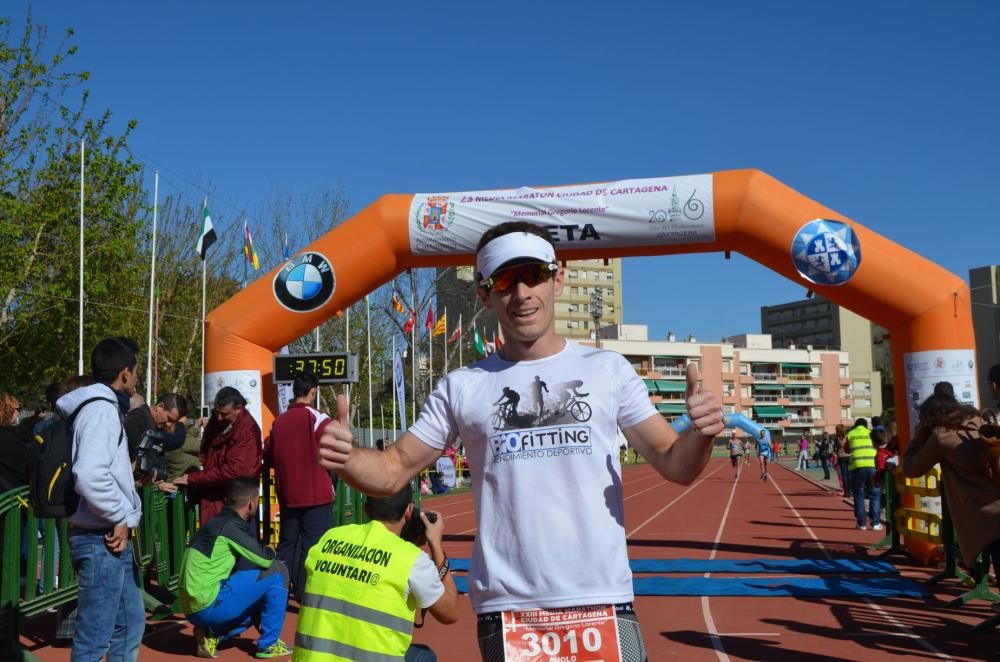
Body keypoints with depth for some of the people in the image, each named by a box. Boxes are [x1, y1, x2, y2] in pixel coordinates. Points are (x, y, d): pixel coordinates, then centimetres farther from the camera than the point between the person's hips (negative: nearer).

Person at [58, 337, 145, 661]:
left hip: (113, 539, 10)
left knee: (130, 623, 19)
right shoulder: (101, 409, -16)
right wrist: (119, 518, -18)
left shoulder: (105, 406, 15)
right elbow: (90, 475, -30)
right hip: (102, 539, -10)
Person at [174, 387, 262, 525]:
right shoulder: (216, 420, 5)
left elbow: (232, 470, -25)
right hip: (211, 495, 7)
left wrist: (193, 478, -19)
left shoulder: (248, 431, -21)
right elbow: (205, 451, 22)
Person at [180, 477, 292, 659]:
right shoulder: (230, 526, -14)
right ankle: (269, 644, 3)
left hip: (194, 606, 9)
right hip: (207, 605, -9)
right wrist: (271, 552, 9)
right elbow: (265, 559, -10)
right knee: (277, 572, -5)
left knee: (263, 594, 25)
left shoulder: (219, 521, 14)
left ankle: (213, 634, 11)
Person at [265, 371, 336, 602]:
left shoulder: (278, 421, 5)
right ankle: (307, 596, -2)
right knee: (314, 547, -1)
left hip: (287, 496, 6)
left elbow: (268, 457, 11)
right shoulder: (317, 419, -11)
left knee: (287, 544, 15)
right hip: (316, 496, -5)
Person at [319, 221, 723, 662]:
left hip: (604, 603, 0)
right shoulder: (462, 387, 4)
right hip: (505, 609, 0)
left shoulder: (607, 369, 4)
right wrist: (343, 458, -15)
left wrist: (700, 436, -18)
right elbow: (392, 472, 6)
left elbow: (674, 465, 4)